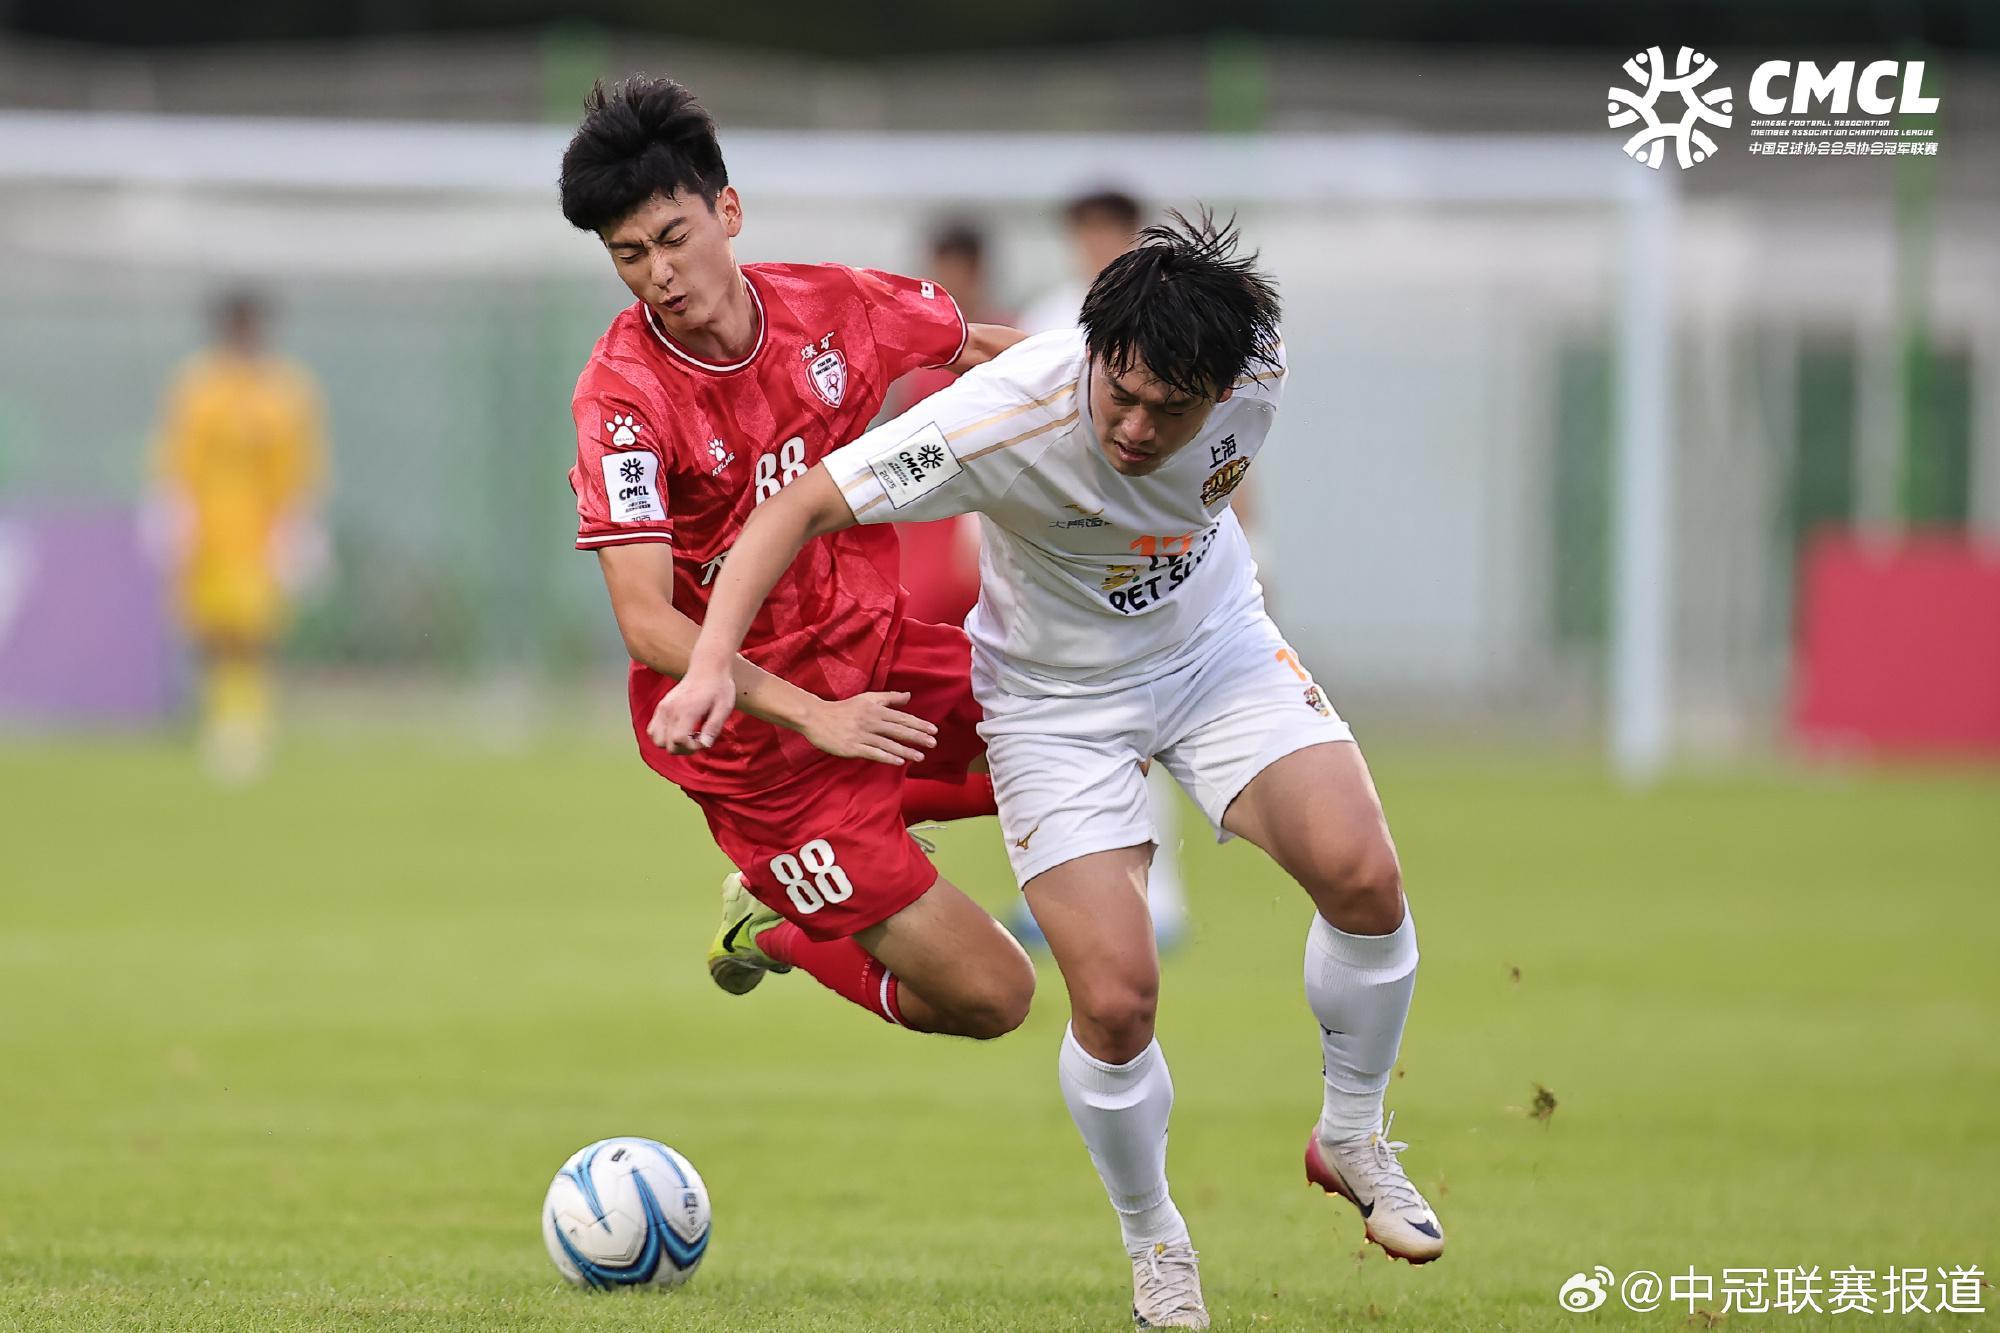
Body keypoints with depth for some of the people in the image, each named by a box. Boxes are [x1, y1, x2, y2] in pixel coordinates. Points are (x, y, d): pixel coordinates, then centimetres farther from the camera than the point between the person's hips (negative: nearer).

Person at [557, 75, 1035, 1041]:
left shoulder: (831, 304, -6)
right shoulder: (623, 395, -21)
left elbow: (987, 348, 15)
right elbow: (647, 623, -27)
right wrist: (814, 717, -35)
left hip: (874, 649, 6)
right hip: (755, 732, -6)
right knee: (988, 997, -11)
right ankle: (775, 925, 18)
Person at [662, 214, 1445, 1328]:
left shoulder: (1258, 366, -22)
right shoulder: (1006, 420, -35)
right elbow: (805, 506, -27)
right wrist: (713, 661, -35)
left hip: (1216, 641, 3)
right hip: (1057, 701, -3)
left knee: (1362, 874, -20)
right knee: (1115, 1003, -14)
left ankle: (1352, 1139, 7)